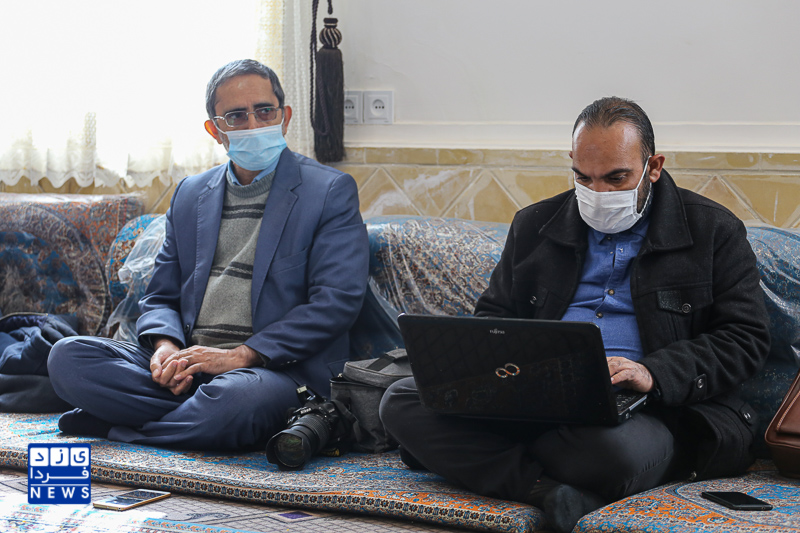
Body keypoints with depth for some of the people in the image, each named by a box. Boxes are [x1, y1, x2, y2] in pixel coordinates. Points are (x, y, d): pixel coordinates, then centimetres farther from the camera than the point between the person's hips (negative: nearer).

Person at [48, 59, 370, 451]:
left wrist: (239, 355, -16)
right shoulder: (190, 194, 19)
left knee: (235, 398, -39)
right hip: (188, 364, 4)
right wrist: (165, 345, -7)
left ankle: (112, 427, -13)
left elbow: (336, 302, -9)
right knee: (67, 357, -15)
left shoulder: (331, 192, 1)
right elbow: (160, 297, 19)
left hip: (277, 370, -4)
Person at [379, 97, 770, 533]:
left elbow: (746, 337, 1)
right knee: (401, 401, -20)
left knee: (612, 448, -43)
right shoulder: (534, 225, 18)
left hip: (645, 410, -4)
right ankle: (548, 489, -32)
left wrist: (654, 374, -17)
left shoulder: (715, 231, 7)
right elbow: (491, 316, 23)